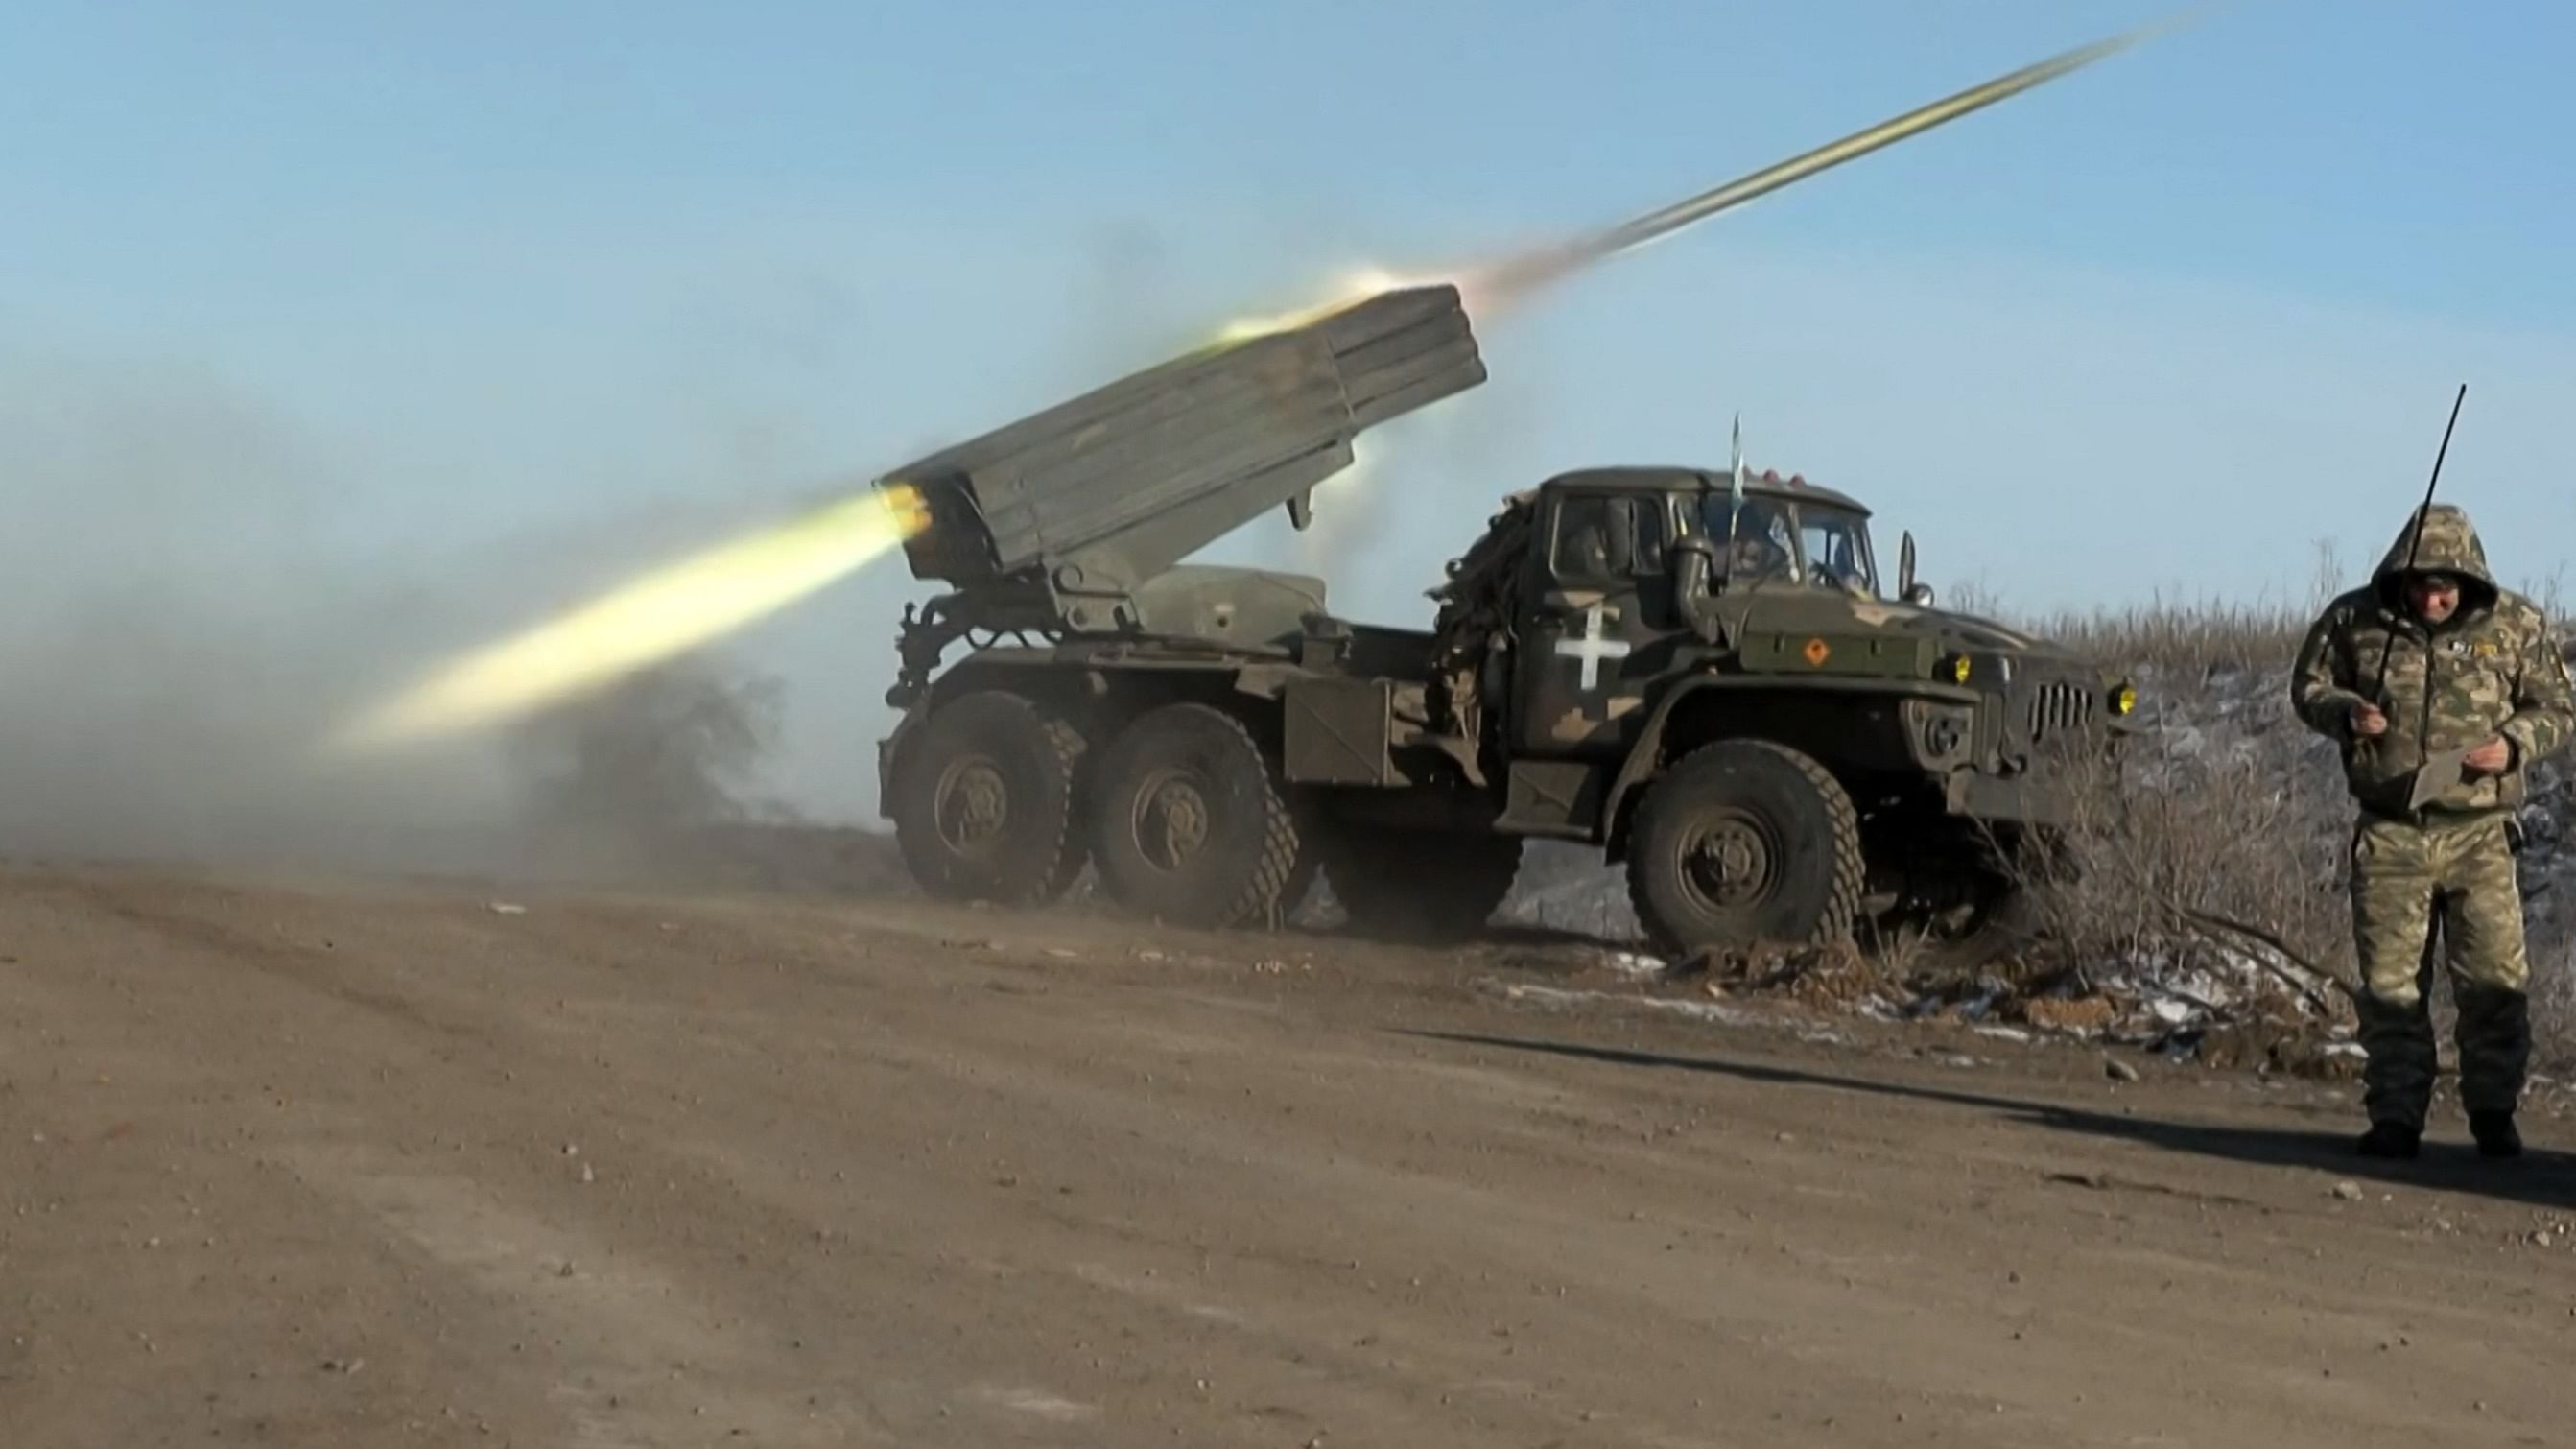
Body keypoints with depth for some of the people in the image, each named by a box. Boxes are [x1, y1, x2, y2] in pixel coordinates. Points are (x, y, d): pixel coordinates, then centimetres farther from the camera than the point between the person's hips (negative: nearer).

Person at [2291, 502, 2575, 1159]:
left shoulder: (2515, 626, 0)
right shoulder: (2356, 620, 0)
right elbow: (2308, 685, 11)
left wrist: (2513, 744, -11)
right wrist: (2346, 711, -10)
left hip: (2479, 834, 0)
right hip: (2389, 833, 0)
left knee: (2496, 981, 0)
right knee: (2390, 982, 4)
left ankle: (2493, 1112, 14)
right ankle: (2395, 1117, 12)